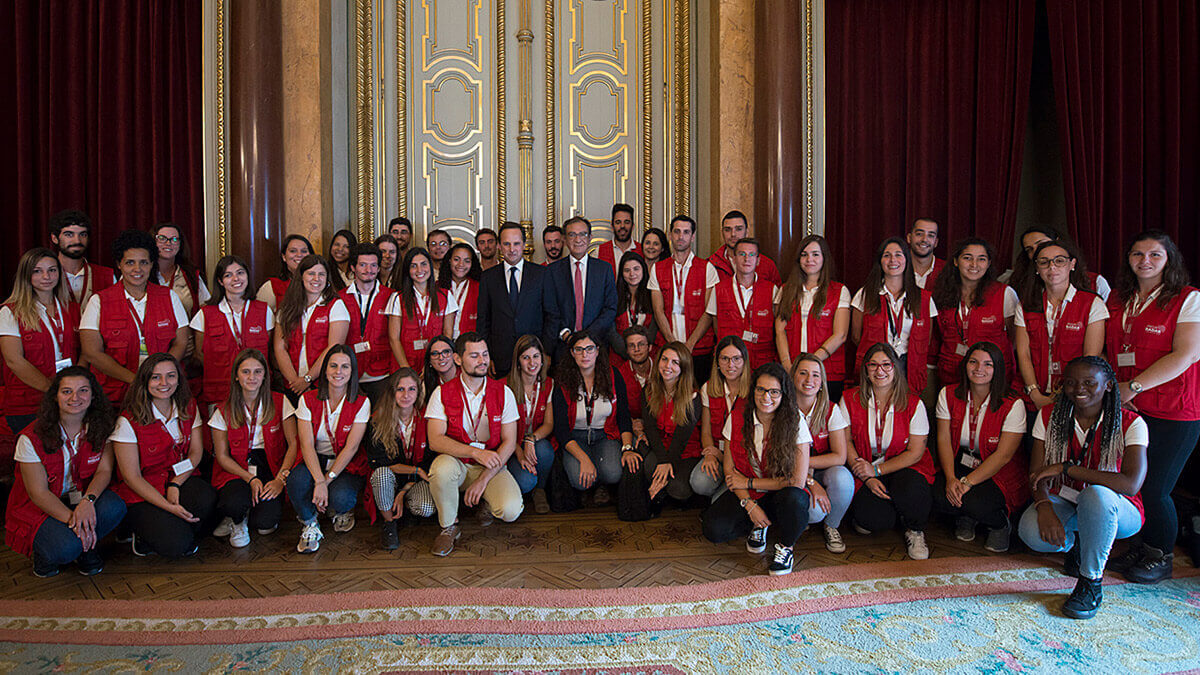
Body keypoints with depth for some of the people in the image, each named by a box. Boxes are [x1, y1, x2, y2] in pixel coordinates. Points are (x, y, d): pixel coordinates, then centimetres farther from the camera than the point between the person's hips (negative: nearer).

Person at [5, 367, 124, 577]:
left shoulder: (103, 426, -7)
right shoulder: (32, 438, -15)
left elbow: (105, 470, -9)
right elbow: (38, 493, -15)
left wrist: (88, 500, -31)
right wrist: (72, 520, -29)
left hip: (82, 498, 3)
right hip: (40, 508, -3)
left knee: (114, 507, -31)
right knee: (65, 547, -31)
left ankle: (86, 549, 0)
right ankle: (44, 553, 8)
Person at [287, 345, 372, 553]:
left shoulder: (361, 403, -6)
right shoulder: (308, 399, -3)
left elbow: (351, 447, -13)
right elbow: (307, 445, -12)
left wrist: (328, 480, -23)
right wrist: (319, 481, -26)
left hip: (348, 465, -1)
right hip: (315, 462, 1)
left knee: (340, 498, -31)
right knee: (296, 480, -33)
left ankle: (340, 511, 11)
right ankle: (310, 525, -3)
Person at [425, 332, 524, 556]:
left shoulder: (503, 392, -3)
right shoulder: (442, 393, -5)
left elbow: (509, 443, -5)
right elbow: (435, 440, -15)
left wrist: (483, 480, -14)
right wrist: (476, 452, -28)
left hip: (492, 466, 0)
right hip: (456, 462, 0)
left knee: (511, 510, -27)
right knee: (441, 469, -36)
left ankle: (488, 502, 12)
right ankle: (449, 526, -8)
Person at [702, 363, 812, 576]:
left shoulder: (795, 422, -14)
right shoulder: (736, 420, -5)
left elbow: (797, 482, -16)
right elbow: (730, 470, 0)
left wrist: (749, 482, -12)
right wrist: (749, 504, -15)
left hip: (780, 495, -2)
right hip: (746, 494, 3)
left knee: (793, 499, -38)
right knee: (713, 529, -23)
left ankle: (785, 547, -4)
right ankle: (758, 526, 11)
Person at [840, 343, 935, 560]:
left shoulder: (913, 403, -5)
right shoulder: (850, 400, -2)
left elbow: (915, 452, -6)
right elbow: (846, 443, -1)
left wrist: (877, 471, -15)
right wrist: (868, 479, -13)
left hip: (904, 468, 0)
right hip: (865, 471, 0)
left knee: (911, 491, -35)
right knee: (873, 517, -28)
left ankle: (915, 531, -1)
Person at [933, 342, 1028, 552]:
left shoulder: (1013, 405, -14)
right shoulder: (948, 395, -4)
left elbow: (1003, 455, -17)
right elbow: (943, 440, -5)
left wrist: (967, 482, -25)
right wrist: (951, 479, -20)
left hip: (1001, 473, -3)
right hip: (961, 463, 3)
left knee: (974, 502, -31)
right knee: (940, 497, -26)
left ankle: (1001, 523, 7)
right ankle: (965, 518, 11)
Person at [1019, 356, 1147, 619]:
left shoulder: (1130, 424, -14)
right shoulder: (1049, 416, -5)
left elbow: (1131, 484, -29)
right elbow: (1037, 473, -8)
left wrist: (1065, 468, -30)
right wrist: (1044, 506, -30)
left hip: (1115, 510, -2)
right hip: (1063, 501, 3)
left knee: (1096, 494, -39)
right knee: (1032, 532, -31)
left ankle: (1091, 582, -17)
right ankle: (1074, 542, 8)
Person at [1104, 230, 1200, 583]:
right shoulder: (1117, 300, 13)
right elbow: (1108, 352, 15)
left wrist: (1133, 386, -15)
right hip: (1126, 408, 5)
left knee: (1154, 489, 0)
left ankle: (1161, 557, 21)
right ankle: (1140, 547, 26)